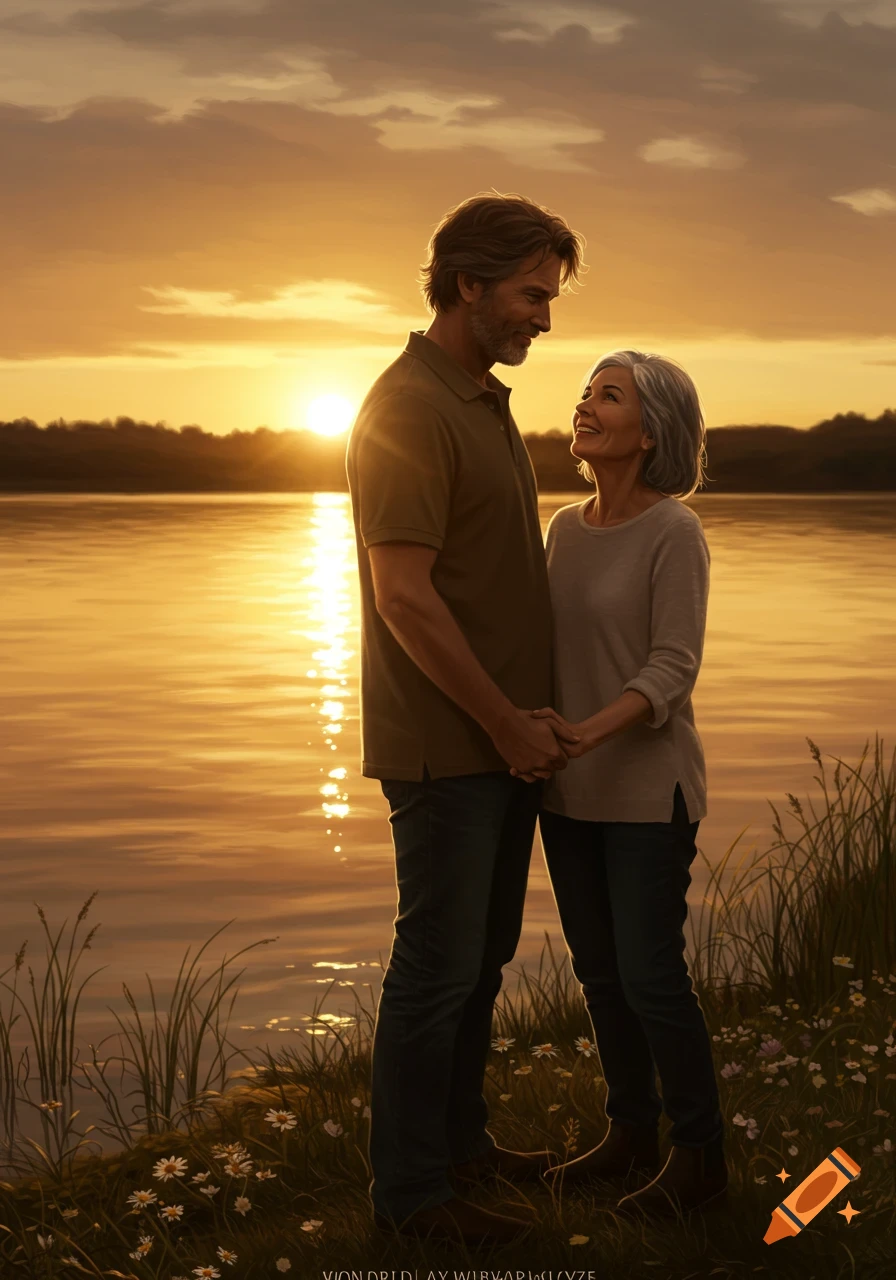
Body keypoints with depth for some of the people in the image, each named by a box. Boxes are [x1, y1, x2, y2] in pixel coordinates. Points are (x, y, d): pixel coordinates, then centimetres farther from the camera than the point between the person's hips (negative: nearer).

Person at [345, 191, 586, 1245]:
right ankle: (409, 1188, 11)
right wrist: (509, 725, -16)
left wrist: (530, 716, 12)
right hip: (445, 748, -9)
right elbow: (404, 594, -21)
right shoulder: (409, 409, -16)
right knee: (438, 964, -1)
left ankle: (459, 1140, 31)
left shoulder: (487, 402, 14)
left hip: (509, 738, 9)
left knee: (482, 956, 17)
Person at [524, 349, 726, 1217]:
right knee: (598, 969, 11)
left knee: (650, 975, -3)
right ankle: (632, 1133, 24)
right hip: (570, 789, 7)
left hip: (646, 788, -7)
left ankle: (700, 1154, 12)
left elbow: (672, 671, -18)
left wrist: (588, 732, -31)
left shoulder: (674, 533, -13)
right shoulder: (566, 528, 8)